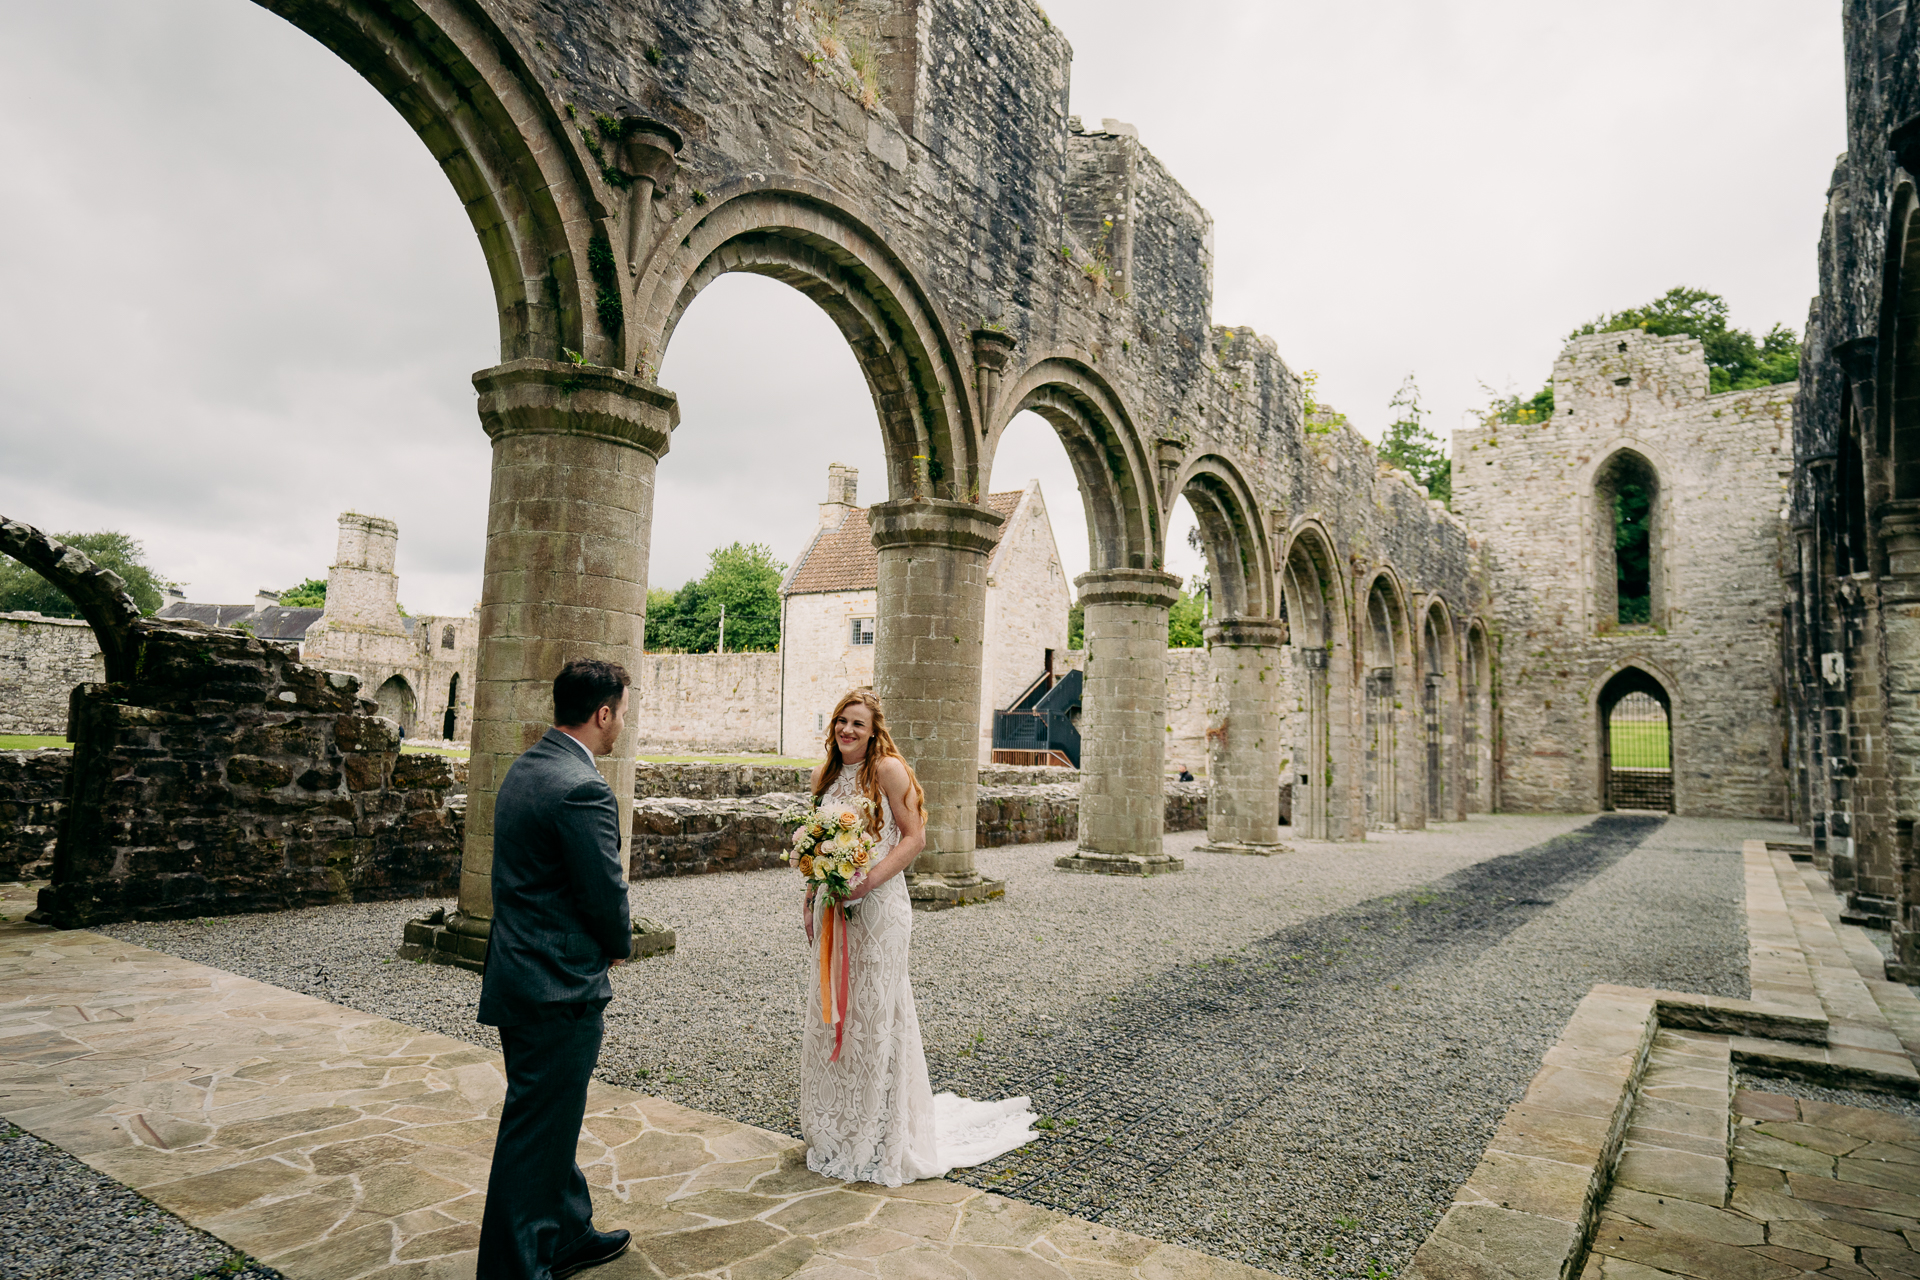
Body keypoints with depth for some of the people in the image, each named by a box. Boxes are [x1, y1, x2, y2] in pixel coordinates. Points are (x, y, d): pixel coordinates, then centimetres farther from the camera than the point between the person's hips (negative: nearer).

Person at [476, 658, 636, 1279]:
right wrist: (621, 945, 1)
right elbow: (606, 893, -20)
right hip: (559, 985, -10)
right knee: (536, 1133, 5)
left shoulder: (524, 768, 7)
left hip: (519, 969, 10)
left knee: (550, 1120, 23)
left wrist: (604, 941, 12)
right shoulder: (581, 788, -24)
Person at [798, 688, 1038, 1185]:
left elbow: (914, 837, -13)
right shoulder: (825, 775, 11)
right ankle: (833, 1129, 31)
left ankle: (879, 1137, 16)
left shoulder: (888, 769, -10)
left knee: (873, 1014, 0)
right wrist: (810, 901, 14)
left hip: (877, 905, -7)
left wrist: (869, 880, -22)